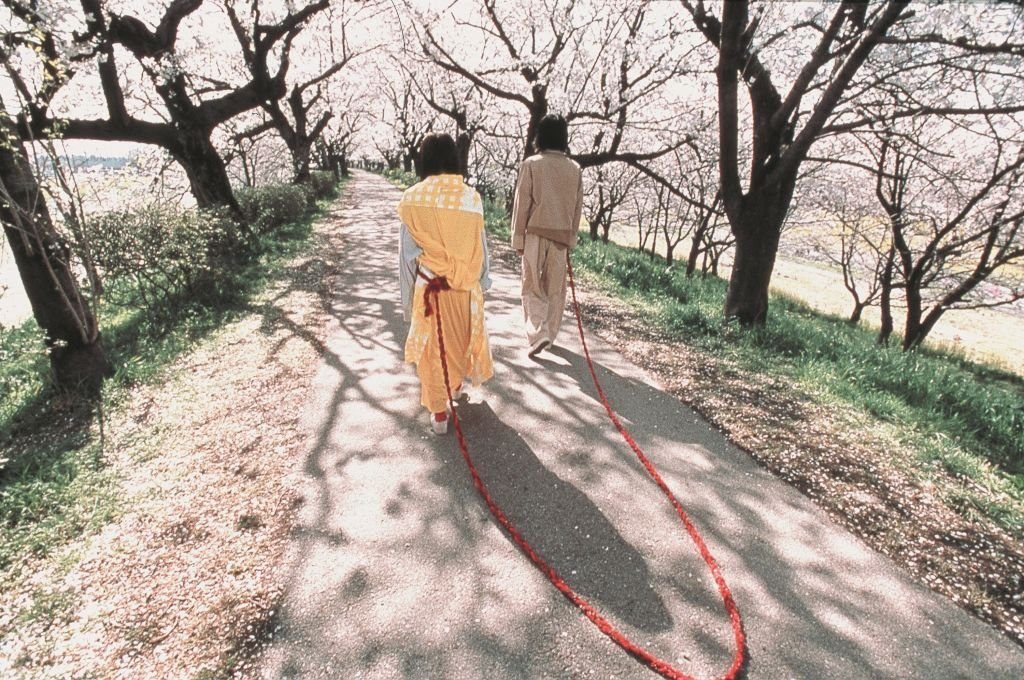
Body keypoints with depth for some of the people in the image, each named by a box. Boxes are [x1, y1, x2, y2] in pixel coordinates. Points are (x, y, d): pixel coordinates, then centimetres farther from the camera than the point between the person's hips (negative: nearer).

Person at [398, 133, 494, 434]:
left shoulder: (412, 199, -9)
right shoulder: (471, 196, -7)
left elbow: (407, 253, -5)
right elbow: (481, 245, 0)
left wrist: (407, 297, 4)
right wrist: (483, 279, 16)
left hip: (429, 286, -2)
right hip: (466, 285, 2)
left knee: (432, 345, 11)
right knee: (463, 336, 24)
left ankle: (439, 413, 18)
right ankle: (457, 383, 48)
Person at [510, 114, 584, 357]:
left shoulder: (531, 164, -7)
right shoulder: (575, 169, 4)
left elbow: (522, 205, -6)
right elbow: (577, 208, 8)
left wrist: (518, 239, 1)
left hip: (535, 234, -3)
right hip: (561, 236, 3)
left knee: (532, 288, 6)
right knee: (555, 289, 14)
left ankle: (538, 334, -9)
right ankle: (549, 334, 23)